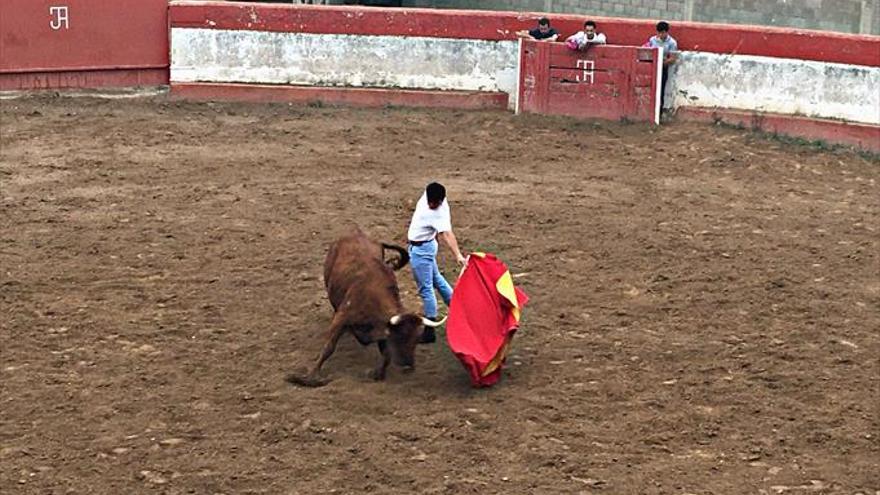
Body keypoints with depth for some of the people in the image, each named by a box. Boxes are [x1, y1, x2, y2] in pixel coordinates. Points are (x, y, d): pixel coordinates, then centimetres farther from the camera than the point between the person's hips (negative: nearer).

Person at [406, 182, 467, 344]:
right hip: (419, 247, 9)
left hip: (422, 249, -9)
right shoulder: (428, 195, -11)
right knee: (436, 279, 24)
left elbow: (447, 234, -45)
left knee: (426, 288, -4)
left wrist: (458, 255, -58)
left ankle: (429, 332, 2)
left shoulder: (440, 214, -32)